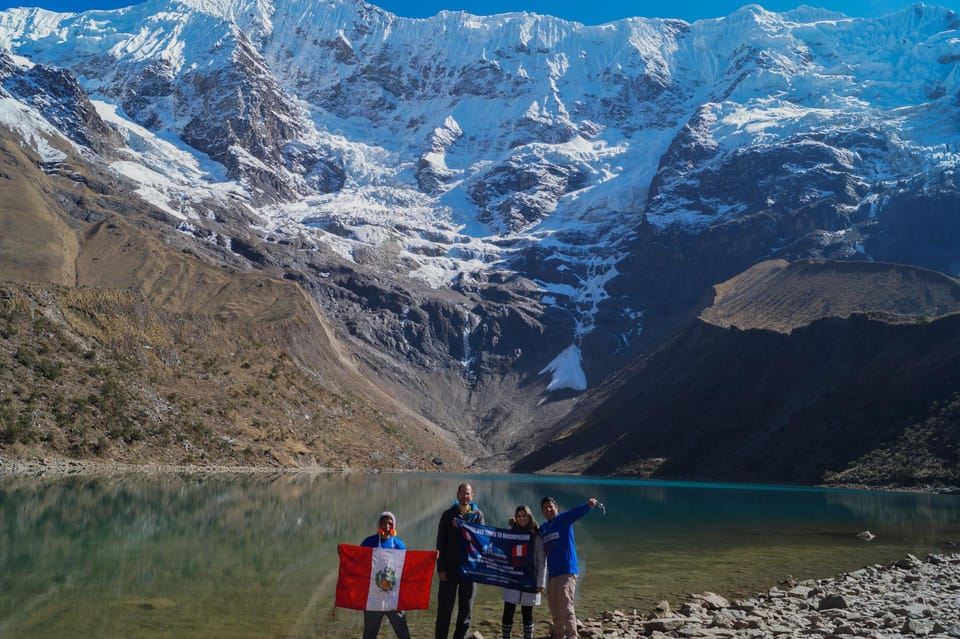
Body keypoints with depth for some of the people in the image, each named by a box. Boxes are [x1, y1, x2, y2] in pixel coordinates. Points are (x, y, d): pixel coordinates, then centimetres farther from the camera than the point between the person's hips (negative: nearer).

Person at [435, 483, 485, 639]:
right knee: (444, 608, 0)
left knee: (466, 609, 7)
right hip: (450, 568, -1)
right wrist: (441, 568, -7)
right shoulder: (448, 514, 2)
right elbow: (440, 543, 0)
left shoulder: (478, 515, 6)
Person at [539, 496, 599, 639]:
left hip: (567, 572, -7)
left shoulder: (563, 519, -5)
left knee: (566, 609, -11)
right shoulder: (543, 528, 15)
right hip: (552, 574, 7)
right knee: (555, 611, 14)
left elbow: (577, 512, -24)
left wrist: (589, 505, -43)